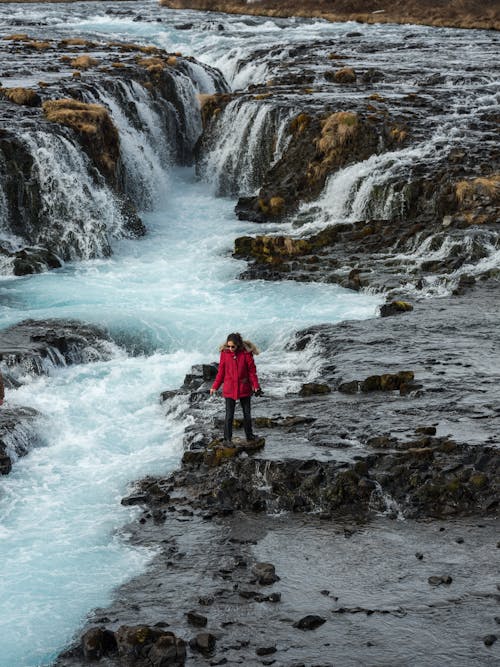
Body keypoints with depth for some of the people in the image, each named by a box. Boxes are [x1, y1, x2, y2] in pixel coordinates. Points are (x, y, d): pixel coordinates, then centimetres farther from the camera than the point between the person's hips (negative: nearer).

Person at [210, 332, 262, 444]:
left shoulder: (246, 353, -9)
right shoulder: (224, 353, -6)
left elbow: (252, 371, -2)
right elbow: (221, 371, 2)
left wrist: (256, 386, -8)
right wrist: (215, 387, 1)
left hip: (244, 388, 1)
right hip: (229, 389, -1)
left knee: (247, 413, 14)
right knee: (229, 415, -1)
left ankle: (249, 436, 31)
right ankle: (227, 439, 10)